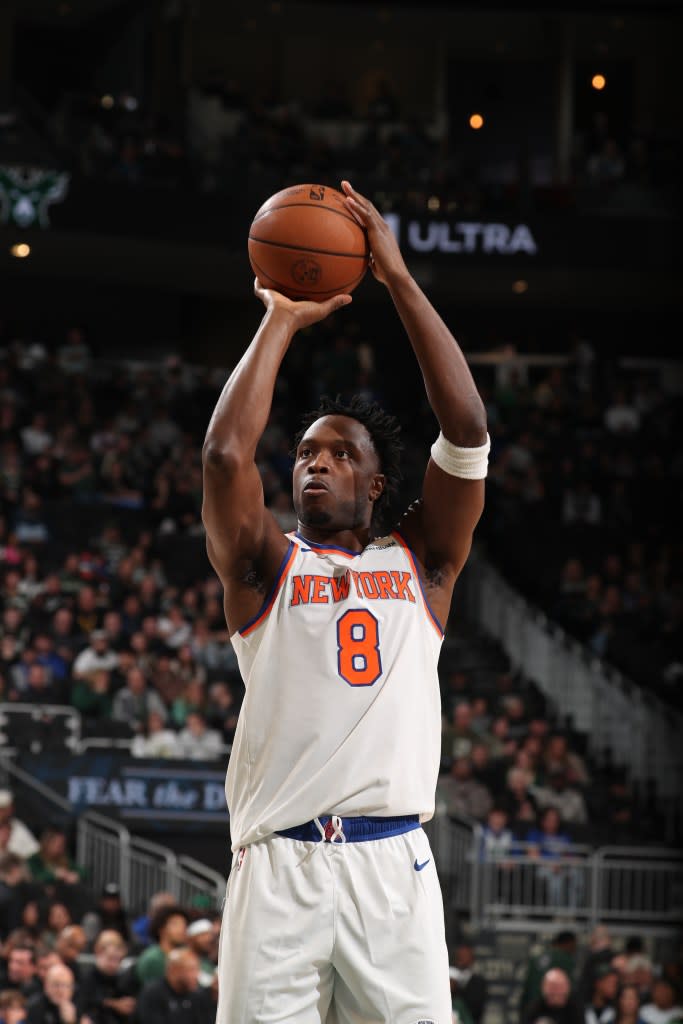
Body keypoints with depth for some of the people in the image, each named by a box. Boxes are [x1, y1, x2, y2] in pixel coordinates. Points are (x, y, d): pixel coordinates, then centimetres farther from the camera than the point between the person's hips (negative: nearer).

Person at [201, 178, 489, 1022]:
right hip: (278, 862, -1)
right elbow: (225, 453, -4)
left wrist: (398, 279, 3)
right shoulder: (265, 564, 14)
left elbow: (467, 431, 4)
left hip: (394, 863, 1)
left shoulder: (420, 562, 16)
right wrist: (281, 321, 5)